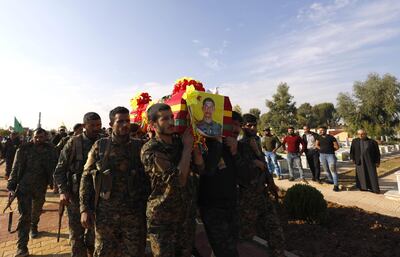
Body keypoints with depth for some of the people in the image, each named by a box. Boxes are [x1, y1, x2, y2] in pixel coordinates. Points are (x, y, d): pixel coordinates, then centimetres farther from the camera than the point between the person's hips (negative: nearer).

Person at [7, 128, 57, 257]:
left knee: (36, 211, 22)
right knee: (24, 216, -4)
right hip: (24, 186, -2)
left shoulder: (50, 150, -3)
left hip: (41, 187, 2)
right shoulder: (24, 149, -6)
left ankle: (33, 227, 52)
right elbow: (15, 169, -3)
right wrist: (11, 187, -6)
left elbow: (55, 168, 0)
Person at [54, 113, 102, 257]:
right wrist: (62, 191, -14)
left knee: (94, 234, 14)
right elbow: (60, 170, -2)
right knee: (77, 236, 10)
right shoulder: (74, 142, -5)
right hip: (75, 196, -2)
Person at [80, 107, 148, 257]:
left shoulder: (139, 147, 1)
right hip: (105, 213, 0)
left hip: (134, 214, 0)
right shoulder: (100, 146, 1)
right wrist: (84, 209, -3)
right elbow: (86, 177, 3)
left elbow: (147, 179, 3)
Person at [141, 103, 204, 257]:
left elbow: (200, 167, -3)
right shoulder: (150, 149, -19)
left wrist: (192, 142, -14)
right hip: (162, 220, -5)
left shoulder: (179, 142, 0)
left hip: (185, 214, 6)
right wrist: (187, 147, -18)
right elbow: (179, 179, -26)